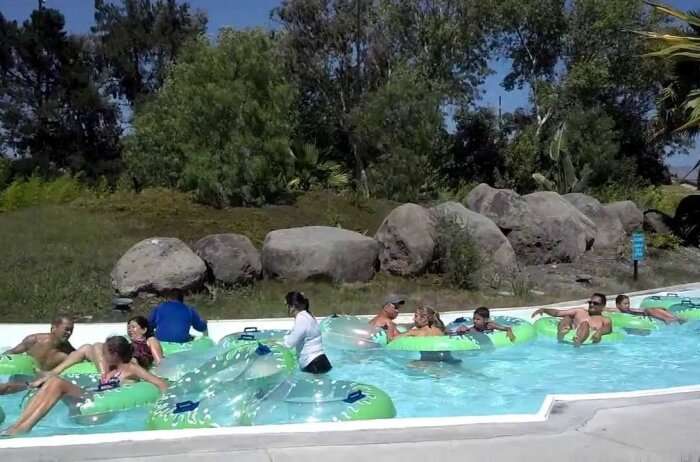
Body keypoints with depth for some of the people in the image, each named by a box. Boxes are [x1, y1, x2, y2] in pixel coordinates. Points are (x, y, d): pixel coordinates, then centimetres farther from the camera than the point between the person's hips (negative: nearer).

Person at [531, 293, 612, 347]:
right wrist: (544, 310, 6)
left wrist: (600, 332, -28)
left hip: (586, 340, -3)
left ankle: (578, 341, -57)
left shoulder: (605, 320, 20)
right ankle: (561, 336, -49)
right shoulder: (580, 311, 30)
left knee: (585, 323, -28)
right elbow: (557, 312, 23)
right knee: (567, 318, -19)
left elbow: (608, 329, -4)